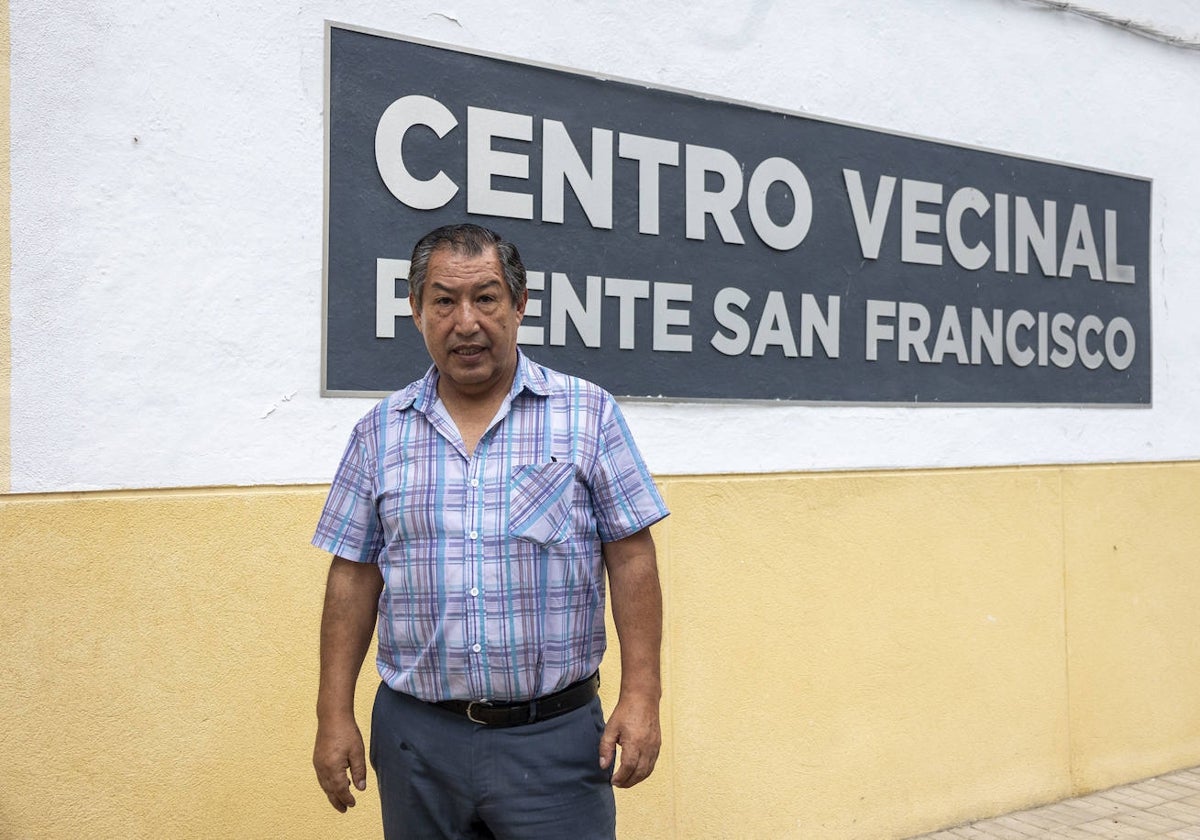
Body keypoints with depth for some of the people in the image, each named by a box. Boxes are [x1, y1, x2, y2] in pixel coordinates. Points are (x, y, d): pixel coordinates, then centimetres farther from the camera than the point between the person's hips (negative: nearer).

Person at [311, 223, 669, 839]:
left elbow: (631, 559, -2)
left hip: (556, 735, -2)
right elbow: (354, 577, 7)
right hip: (417, 736, 2)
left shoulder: (588, 415, -1)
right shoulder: (379, 434, 5)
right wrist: (334, 714, 3)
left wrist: (641, 694, -8)